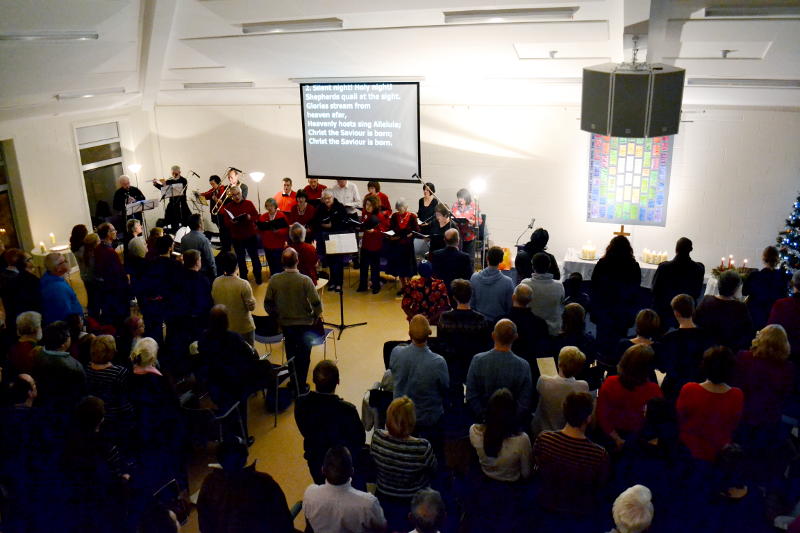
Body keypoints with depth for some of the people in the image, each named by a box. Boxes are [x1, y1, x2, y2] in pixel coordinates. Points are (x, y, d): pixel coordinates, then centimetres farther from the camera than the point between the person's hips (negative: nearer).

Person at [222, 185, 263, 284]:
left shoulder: (249, 203, -2)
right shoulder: (228, 206, -1)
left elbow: (256, 216, -1)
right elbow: (226, 222, -2)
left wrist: (250, 217, -22)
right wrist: (231, 222, -24)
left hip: (251, 236, -1)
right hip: (236, 237, 1)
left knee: (255, 257, 9)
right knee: (240, 259, 12)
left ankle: (258, 277, 23)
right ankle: (244, 278, 25)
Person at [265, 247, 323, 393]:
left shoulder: (274, 280, -14)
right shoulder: (305, 280, -22)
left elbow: (268, 303, -5)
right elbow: (317, 303, -20)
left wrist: (276, 316, 12)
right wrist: (317, 316, 1)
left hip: (285, 323, 3)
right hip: (304, 322, -3)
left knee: (291, 354, 22)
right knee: (304, 355, 13)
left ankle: (294, 383, 34)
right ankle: (301, 387, 19)